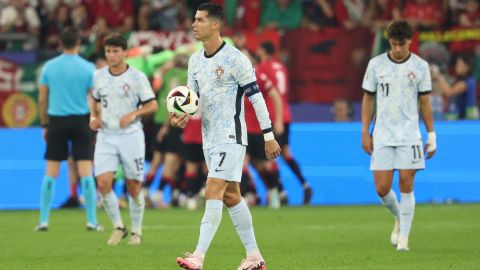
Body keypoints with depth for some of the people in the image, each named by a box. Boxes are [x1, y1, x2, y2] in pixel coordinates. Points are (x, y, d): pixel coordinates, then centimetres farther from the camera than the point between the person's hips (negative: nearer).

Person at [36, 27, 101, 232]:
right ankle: (91, 221, -2)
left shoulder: (49, 67, 2)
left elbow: (42, 100, 4)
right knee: (86, 172, 0)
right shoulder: (88, 68, -4)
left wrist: (45, 125, 14)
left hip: (56, 121, 1)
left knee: (51, 173, 5)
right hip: (81, 121, -1)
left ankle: (43, 220, 3)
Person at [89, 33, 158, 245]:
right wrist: (94, 117, 3)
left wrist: (133, 114, -19)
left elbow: (152, 105, -3)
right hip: (106, 137, 3)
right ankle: (118, 227, 4)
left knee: (134, 187, 2)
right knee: (103, 183, -13)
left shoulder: (137, 77, -6)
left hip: (131, 136, -3)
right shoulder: (99, 76, 6)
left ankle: (136, 231, 18)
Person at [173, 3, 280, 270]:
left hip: (231, 137, -8)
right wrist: (183, 116, -8)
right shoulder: (195, 61, 9)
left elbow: (256, 96, -10)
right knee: (230, 196, 11)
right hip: (209, 137, 8)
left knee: (213, 190, -17)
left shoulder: (235, 59, -13)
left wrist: (268, 135, -9)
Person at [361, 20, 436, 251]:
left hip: (410, 135, -1)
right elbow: (368, 99, 8)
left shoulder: (420, 66, 1)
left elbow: (425, 102, 6)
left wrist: (431, 136, 4)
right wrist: (365, 132, 4)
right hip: (383, 135, 1)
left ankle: (403, 237, 1)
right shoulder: (376, 64, 2)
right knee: (382, 188, -3)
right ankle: (399, 218, 27)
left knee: (406, 184, -7)